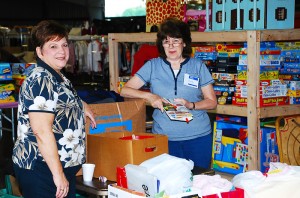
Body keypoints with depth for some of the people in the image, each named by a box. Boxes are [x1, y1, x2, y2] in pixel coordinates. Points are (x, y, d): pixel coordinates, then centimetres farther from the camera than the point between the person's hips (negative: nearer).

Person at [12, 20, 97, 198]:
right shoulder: (41, 81, -19)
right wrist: (58, 174, -26)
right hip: (42, 171, -10)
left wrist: (81, 106, 32)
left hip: (62, 168, 10)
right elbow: (42, 131, -26)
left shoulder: (58, 77, 12)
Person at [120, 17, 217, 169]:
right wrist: (148, 96, -16)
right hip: (164, 138, 0)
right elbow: (125, 90, 1)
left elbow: (212, 102, 5)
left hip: (198, 137, 0)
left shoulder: (198, 66, 6)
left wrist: (191, 105, -14)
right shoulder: (152, 66, 6)